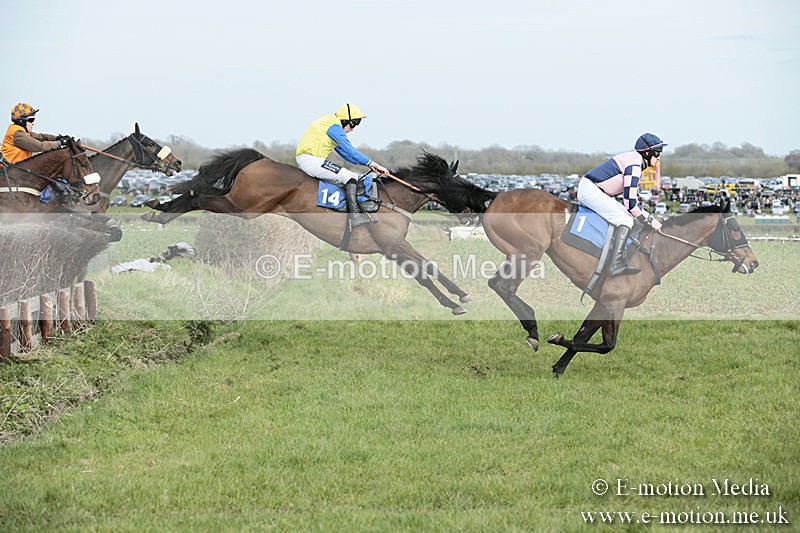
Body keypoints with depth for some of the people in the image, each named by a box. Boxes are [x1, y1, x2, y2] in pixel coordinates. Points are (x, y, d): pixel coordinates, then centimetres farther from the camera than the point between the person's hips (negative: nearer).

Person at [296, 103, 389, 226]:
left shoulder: (329, 123, 23)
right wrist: (374, 164, -11)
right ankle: (354, 215, -24)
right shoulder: (335, 127, -9)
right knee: (350, 177, -15)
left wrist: (368, 164, 17)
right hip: (311, 160, -11)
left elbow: (344, 153, 24)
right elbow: (350, 151, -14)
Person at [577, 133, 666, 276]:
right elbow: (630, 203, -20)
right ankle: (616, 264, -29)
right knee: (625, 220, -17)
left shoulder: (638, 163, 16)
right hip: (589, 189, -11)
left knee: (627, 218, 14)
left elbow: (633, 198, 22)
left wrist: (645, 216, 14)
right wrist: (650, 220, -10)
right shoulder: (634, 165, -16)